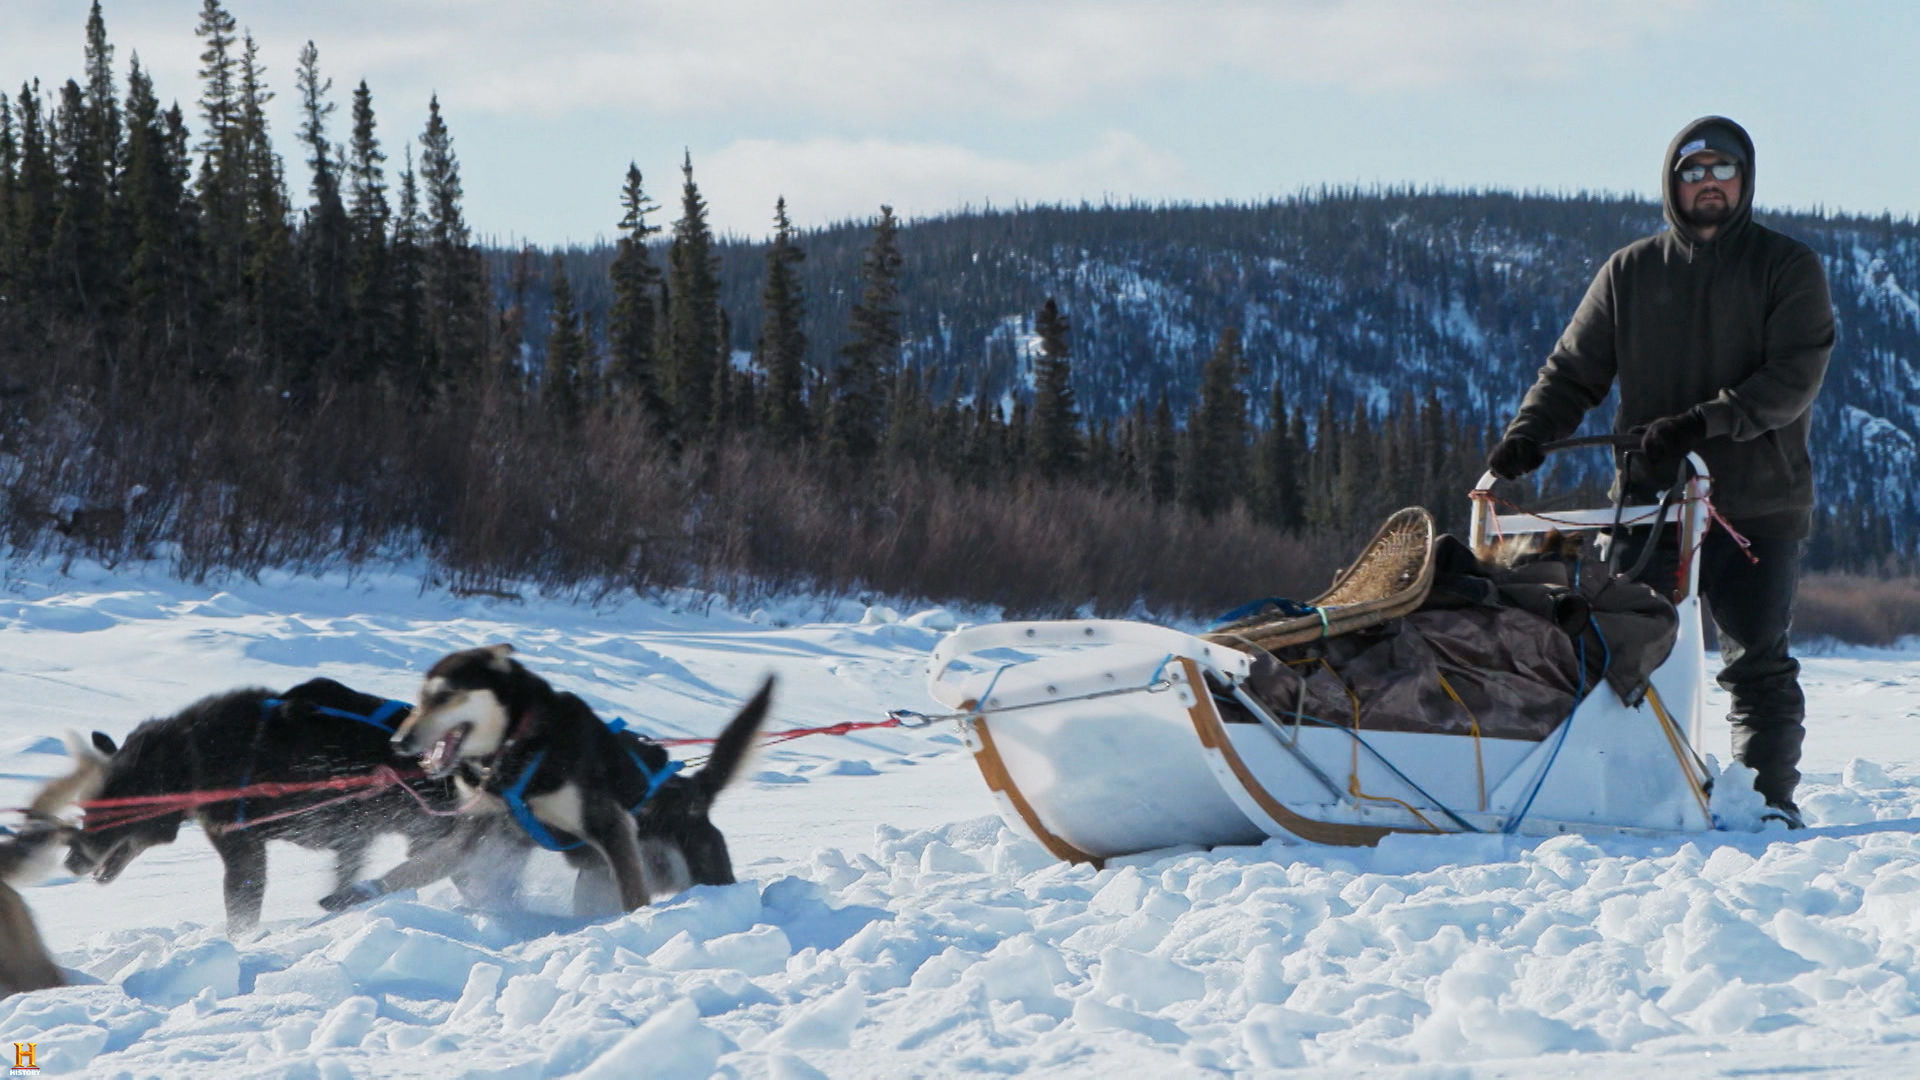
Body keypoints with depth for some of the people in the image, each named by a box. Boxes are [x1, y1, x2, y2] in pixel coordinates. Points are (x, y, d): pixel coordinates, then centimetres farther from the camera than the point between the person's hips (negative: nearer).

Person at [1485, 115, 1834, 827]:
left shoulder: (1787, 268, 5)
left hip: (1758, 505, -2)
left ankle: (1770, 796, 6)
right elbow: (1575, 370, 12)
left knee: (1758, 665, -3)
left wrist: (1701, 423, -21)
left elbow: (1794, 377, -8)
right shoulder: (1630, 273, 13)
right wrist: (1527, 436, -8)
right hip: (1650, 500, 2)